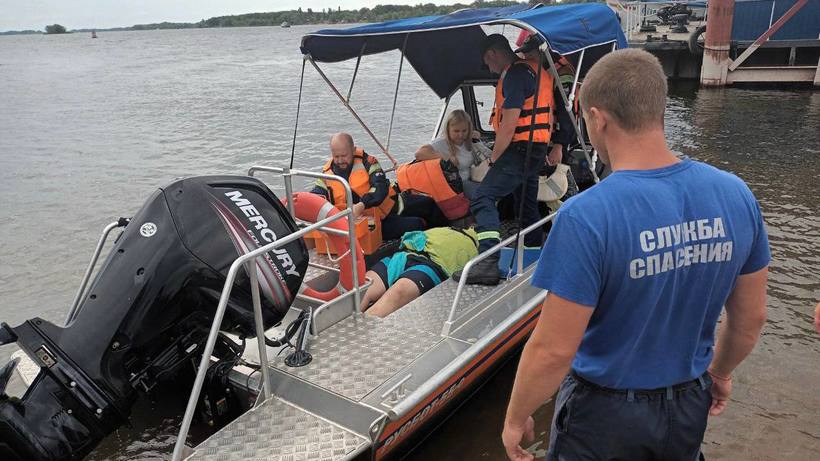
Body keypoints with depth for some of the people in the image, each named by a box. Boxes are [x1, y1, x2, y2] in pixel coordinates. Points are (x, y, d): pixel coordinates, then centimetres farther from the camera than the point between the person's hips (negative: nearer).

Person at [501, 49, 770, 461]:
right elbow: (751, 318, 1)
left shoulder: (586, 217, -29)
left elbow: (553, 350, -25)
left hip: (605, 412, -5)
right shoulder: (736, 195, -11)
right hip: (690, 406, 5)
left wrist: (515, 419, -8)